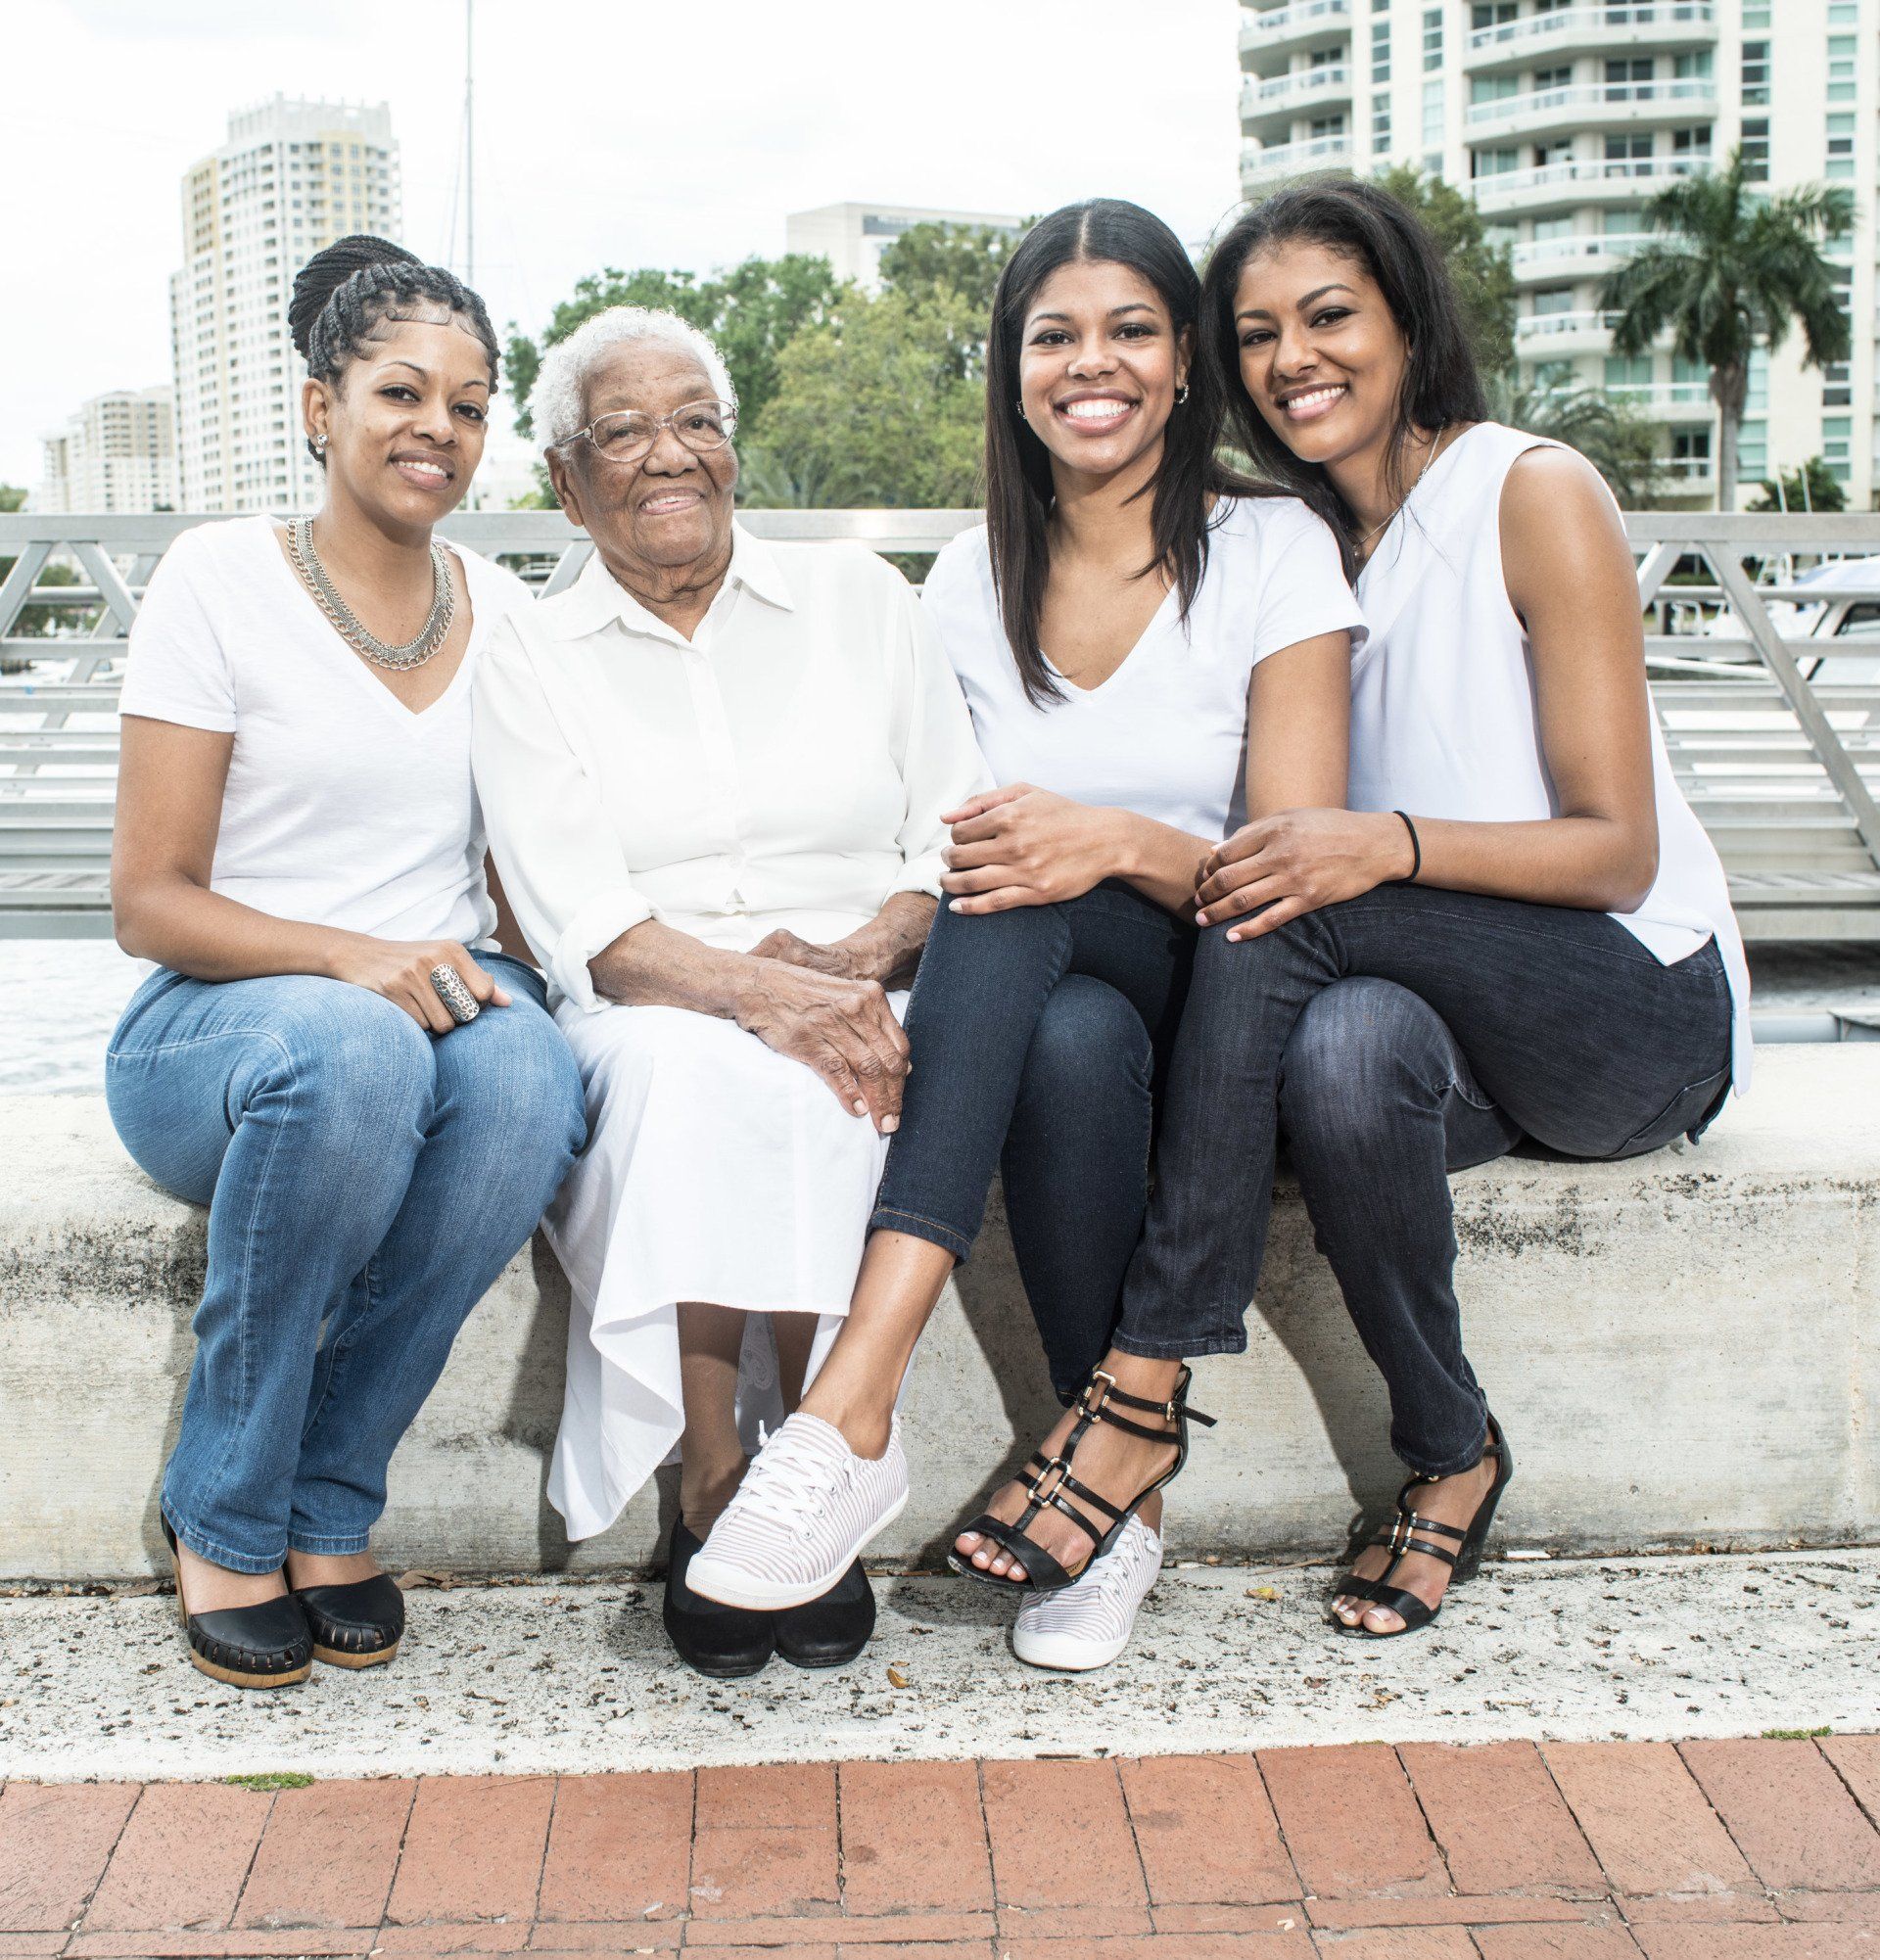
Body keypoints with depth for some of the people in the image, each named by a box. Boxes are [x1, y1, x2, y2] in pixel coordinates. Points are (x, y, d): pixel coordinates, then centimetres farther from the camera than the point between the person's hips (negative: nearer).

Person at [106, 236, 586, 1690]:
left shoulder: (506, 613, 11)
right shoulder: (220, 580, -2)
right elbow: (150, 904, -6)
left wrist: (481, 965, -8)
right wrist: (350, 957, -23)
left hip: (441, 1001, 3)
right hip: (216, 1036, -3)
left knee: (528, 1073, -33)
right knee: (352, 1053, -39)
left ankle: (331, 1500, -15)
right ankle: (225, 1514, -16)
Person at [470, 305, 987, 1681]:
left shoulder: (862, 600, 15)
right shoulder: (533, 662, 10)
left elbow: (959, 838, 8)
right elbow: (581, 924, -4)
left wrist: (861, 956, -14)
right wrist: (750, 989, -23)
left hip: (863, 1004, 1)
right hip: (648, 1033, 0)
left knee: (797, 1095, -35)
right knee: (697, 1070, -36)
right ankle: (713, 1495, -26)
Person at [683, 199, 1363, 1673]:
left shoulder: (1272, 553, -3)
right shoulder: (974, 580, 8)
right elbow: (945, 835, 14)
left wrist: (1123, 842, -29)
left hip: (1221, 1005, -3)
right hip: (1041, 1001, 3)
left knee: (1030, 901, -35)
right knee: (1070, 1044, -35)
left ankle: (855, 1411, -37)